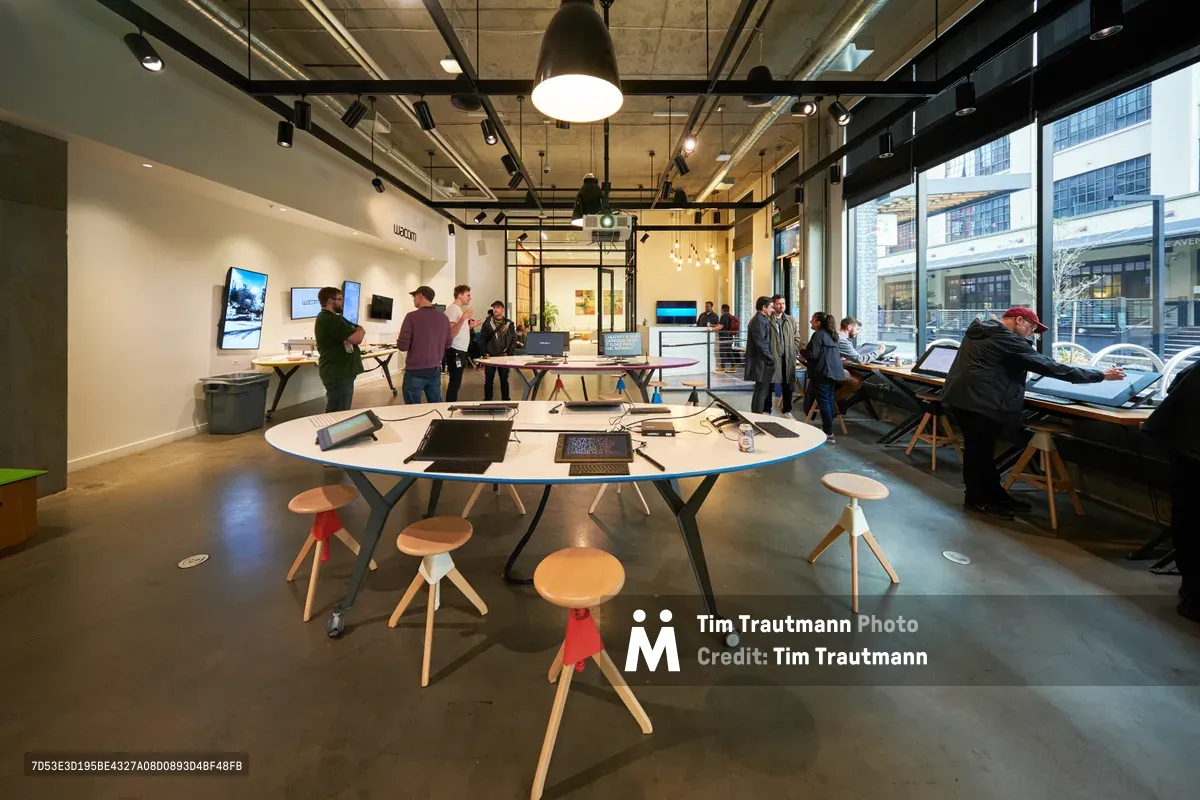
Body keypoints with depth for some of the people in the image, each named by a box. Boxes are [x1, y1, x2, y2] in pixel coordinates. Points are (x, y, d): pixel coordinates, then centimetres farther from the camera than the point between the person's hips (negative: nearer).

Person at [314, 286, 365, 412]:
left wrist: (356, 332, -9)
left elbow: (358, 332, 15)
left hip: (340, 372, 11)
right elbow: (358, 338, -20)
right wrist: (358, 331, 3)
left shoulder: (334, 318, 18)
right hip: (338, 374, -11)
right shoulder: (330, 320, -17)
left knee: (341, 412, 17)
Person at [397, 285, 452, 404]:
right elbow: (448, 344, 10)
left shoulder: (412, 316, -12)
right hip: (436, 370, 5)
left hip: (415, 371, -5)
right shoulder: (444, 318, 2)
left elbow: (403, 346, -14)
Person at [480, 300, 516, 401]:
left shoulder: (509, 323, 4)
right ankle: (487, 401, 11)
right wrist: (485, 353, -6)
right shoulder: (487, 323, 3)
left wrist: (508, 353, -5)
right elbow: (482, 339, 3)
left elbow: (514, 340, 4)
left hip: (504, 357, 0)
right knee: (488, 380, 3)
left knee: (504, 380, 6)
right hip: (490, 356, 0)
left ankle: (505, 401, 14)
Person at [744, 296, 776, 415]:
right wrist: (771, 359, -15)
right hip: (761, 363, -10)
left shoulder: (762, 320, 17)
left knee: (763, 391, 15)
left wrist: (770, 358, 12)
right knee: (761, 392, -5)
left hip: (763, 362, 10)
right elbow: (761, 343, -21)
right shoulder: (758, 321, -15)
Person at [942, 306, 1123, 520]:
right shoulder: (1008, 340, -11)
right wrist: (1099, 375, -3)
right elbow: (1050, 366, -10)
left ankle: (995, 495, 25)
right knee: (980, 452, 2)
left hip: (960, 397, 10)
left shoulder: (978, 330, 18)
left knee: (980, 450, 15)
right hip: (977, 403, -10)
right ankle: (978, 499, 13)